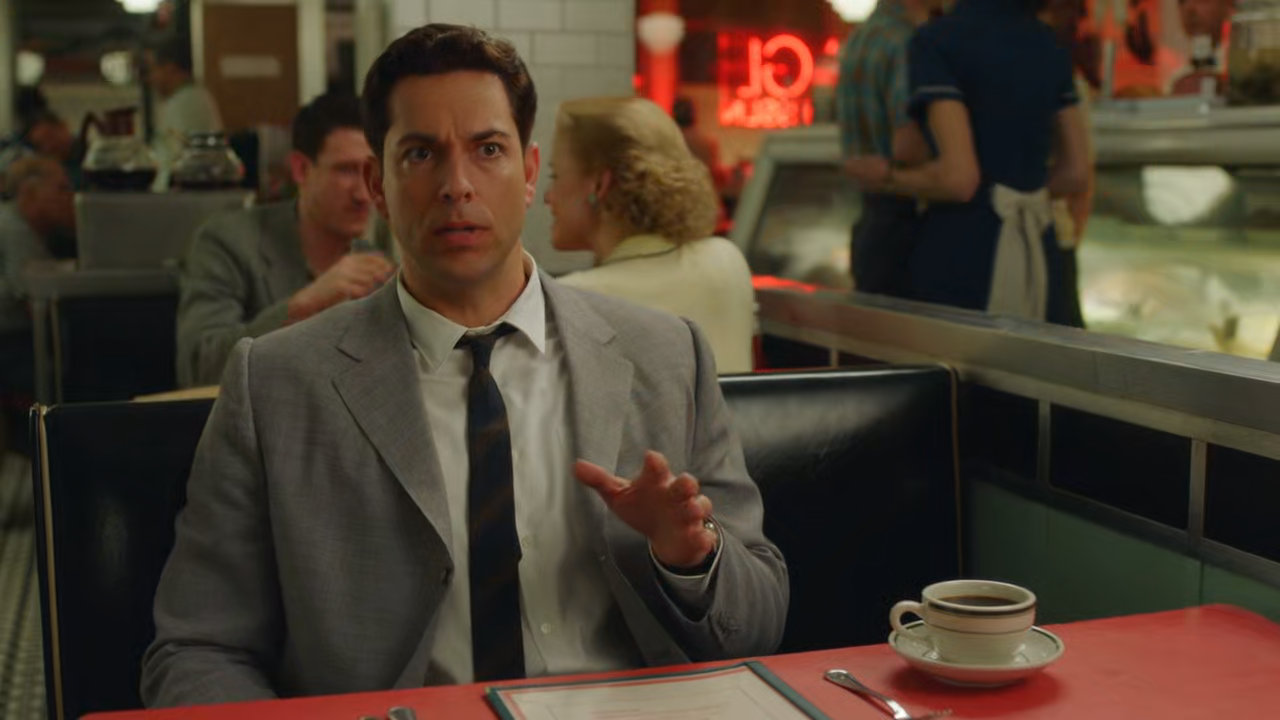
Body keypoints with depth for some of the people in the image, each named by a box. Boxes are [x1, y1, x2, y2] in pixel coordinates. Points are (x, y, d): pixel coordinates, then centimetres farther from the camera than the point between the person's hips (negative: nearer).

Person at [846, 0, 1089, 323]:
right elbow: (1074, 172, 11)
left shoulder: (937, 40, -11)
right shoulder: (1049, 44, 9)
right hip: (1034, 260, 6)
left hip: (961, 258, -6)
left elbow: (958, 177, -19)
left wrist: (886, 180, 0)